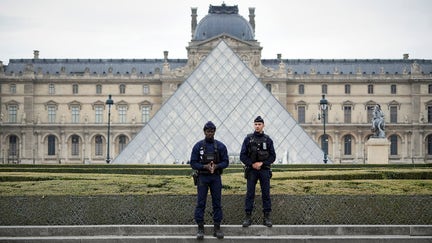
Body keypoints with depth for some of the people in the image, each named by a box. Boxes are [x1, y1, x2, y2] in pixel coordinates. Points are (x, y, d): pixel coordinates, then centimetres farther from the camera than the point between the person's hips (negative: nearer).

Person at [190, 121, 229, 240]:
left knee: (217, 203, 3)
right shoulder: (198, 146, -2)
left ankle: (217, 228, 9)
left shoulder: (220, 146, 1)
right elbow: (193, 163, -3)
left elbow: (226, 162, 1)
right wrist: (205, 166, -19)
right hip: (202, 177, -1)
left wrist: (216, 166, -18)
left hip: (216, 177, 1)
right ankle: (200, 228, 2)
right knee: (200, 203, -2)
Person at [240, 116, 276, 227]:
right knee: (249, 194, 1)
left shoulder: (268, 140, 5)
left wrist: (262, 163, -12)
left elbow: (272, 156, 2)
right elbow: (243, 156, 0)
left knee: (266, 194, 2)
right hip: (251, 171, 0)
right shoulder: (248, 139, 3)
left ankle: (267, 218, 7)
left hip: (265, 170, 0)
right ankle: (248, 217, 5)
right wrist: (252, 164, -12)